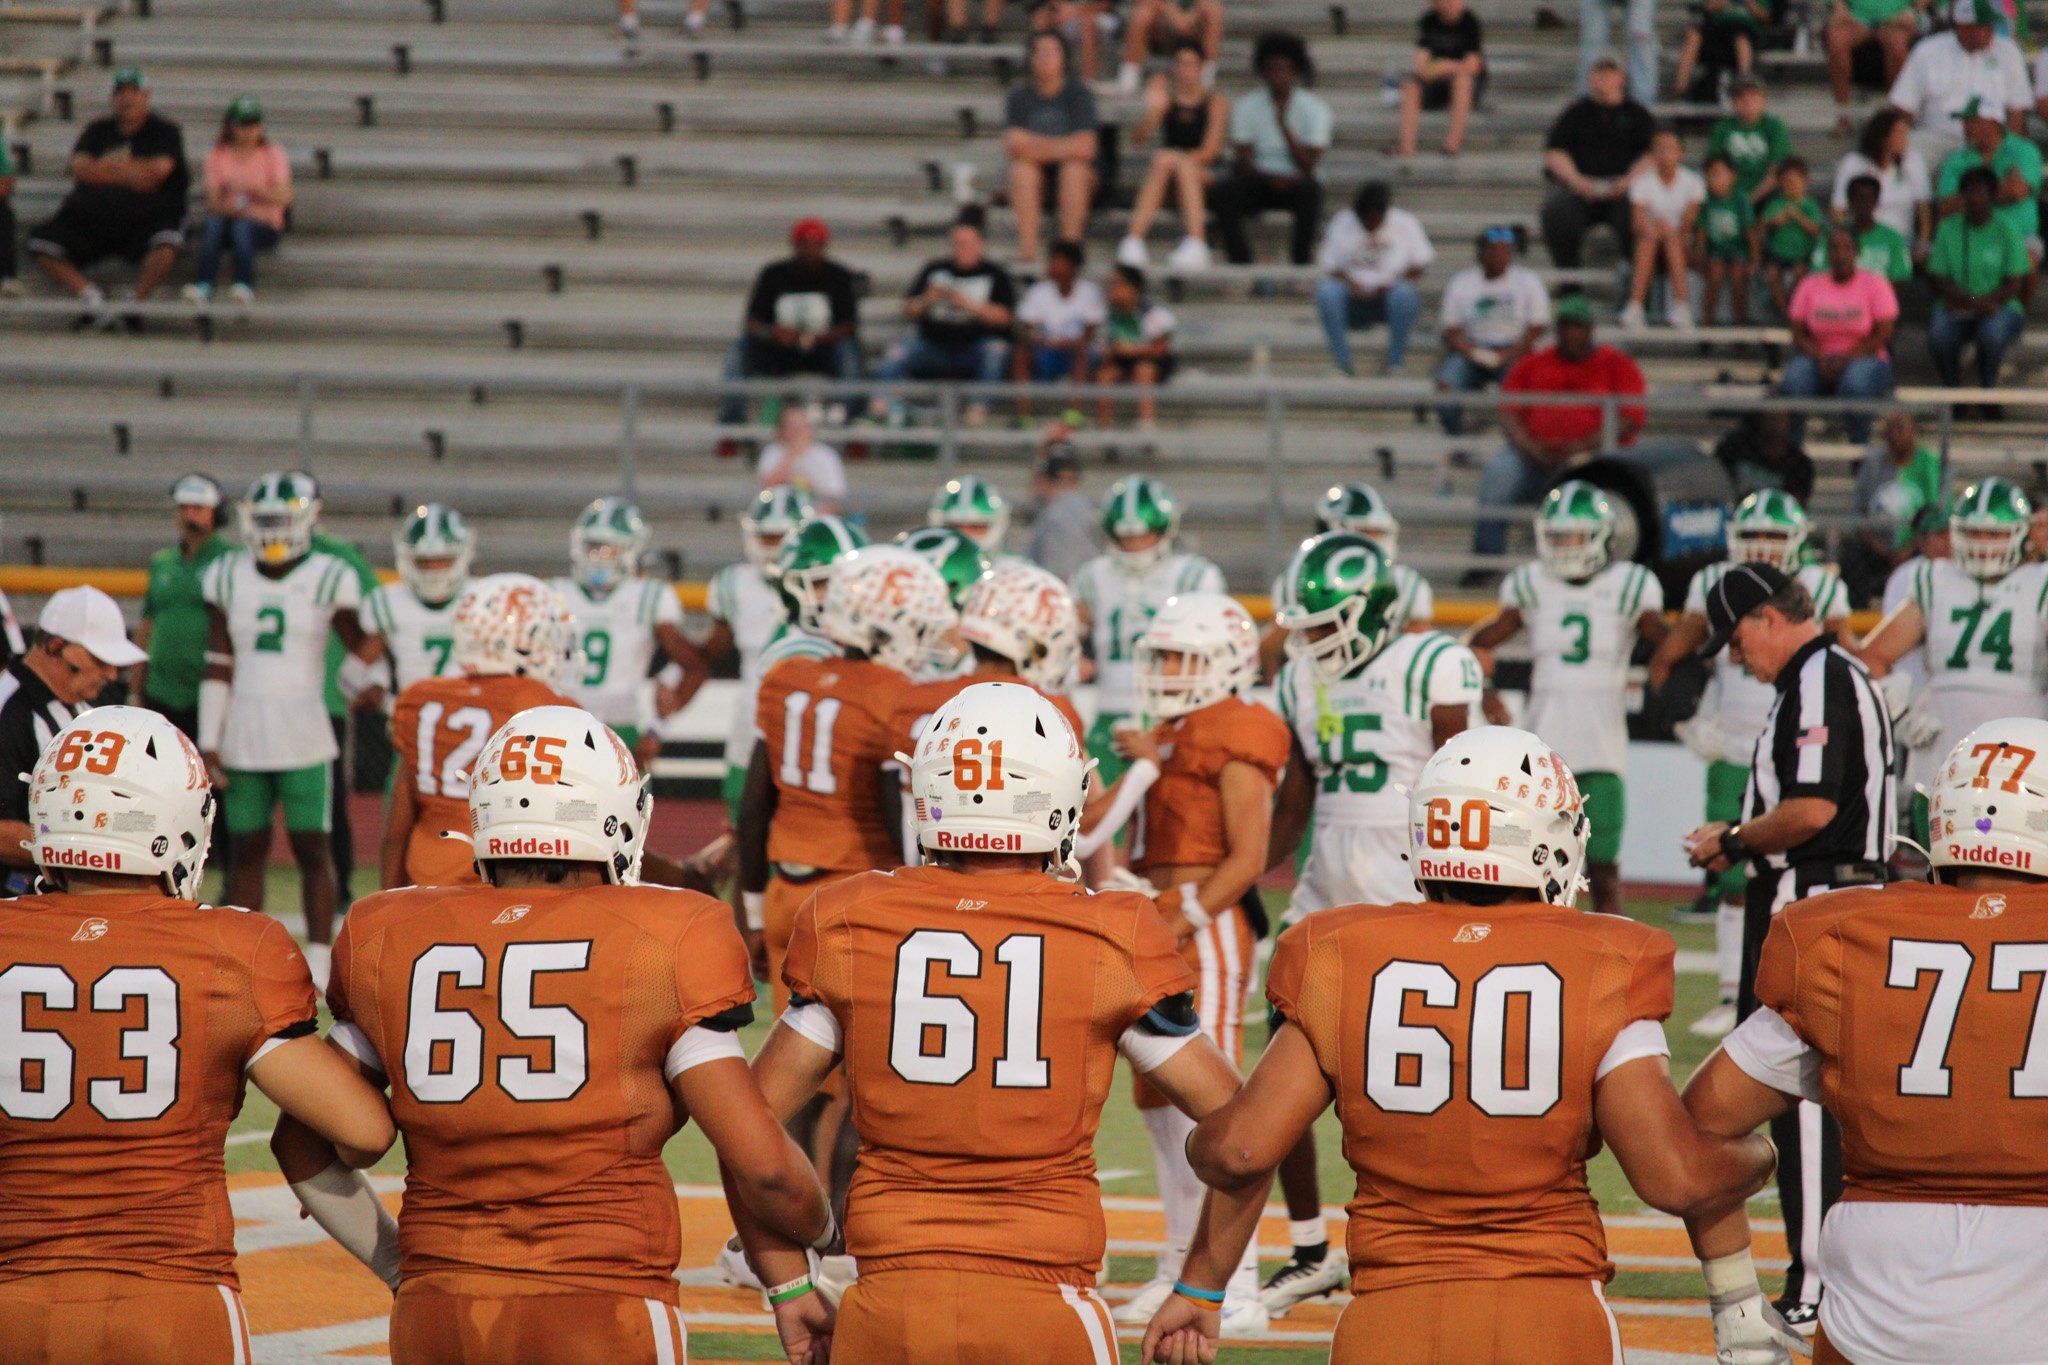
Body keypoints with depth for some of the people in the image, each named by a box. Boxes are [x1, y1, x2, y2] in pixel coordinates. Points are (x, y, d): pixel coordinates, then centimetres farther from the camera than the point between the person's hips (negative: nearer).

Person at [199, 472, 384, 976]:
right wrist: (209, 742, 5)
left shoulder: (330, 579, -2)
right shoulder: (228, 577, 7)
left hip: (304, 739, -3)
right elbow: (218, 668, 8)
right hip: (243, 739, 3)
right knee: (246, 850, 7)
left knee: (313, 849, -4)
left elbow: (363, 647, 9)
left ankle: (318, 965, 0)